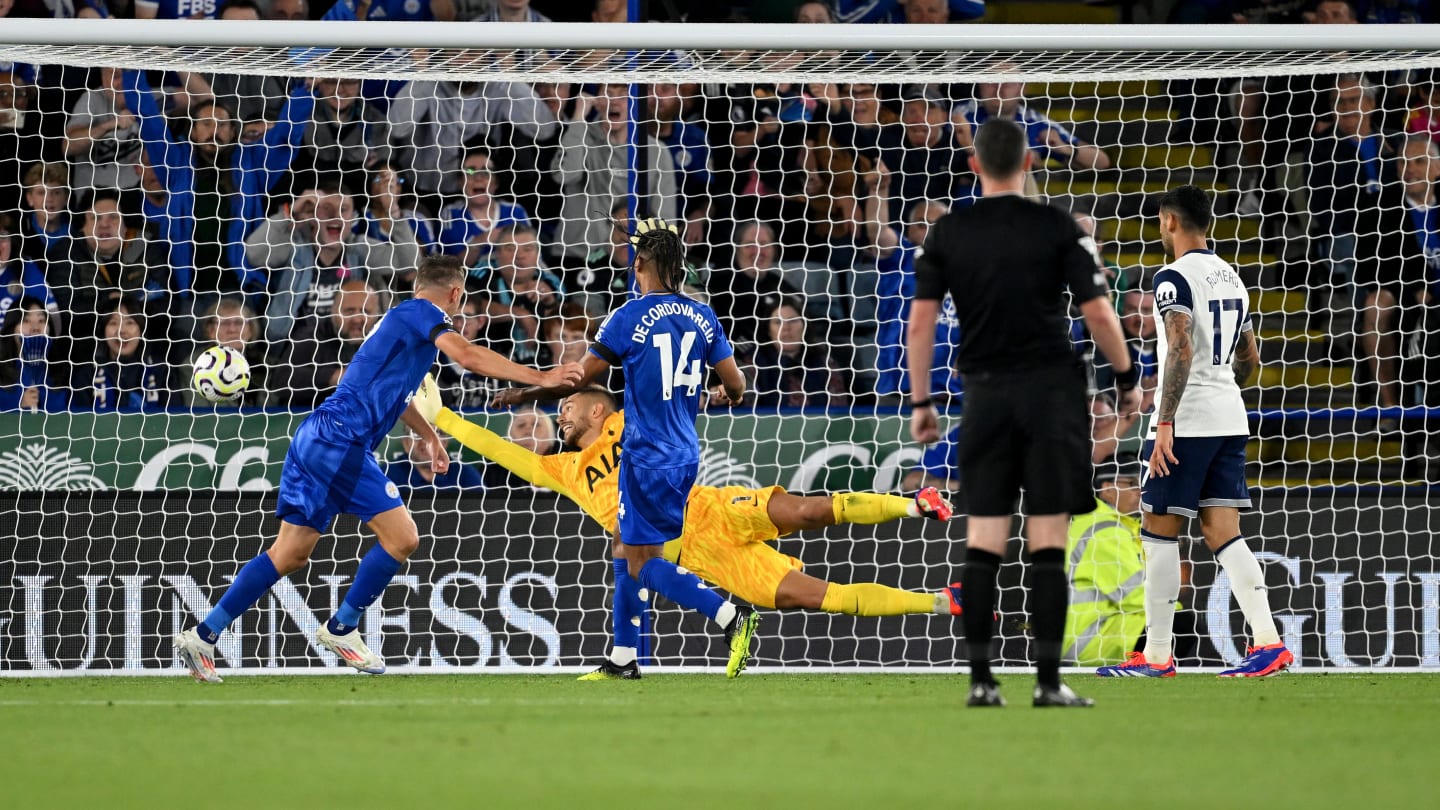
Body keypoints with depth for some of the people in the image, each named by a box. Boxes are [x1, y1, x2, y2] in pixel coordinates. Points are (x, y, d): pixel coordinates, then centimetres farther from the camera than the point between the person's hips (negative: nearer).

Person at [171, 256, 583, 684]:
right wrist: (540, 378, -20)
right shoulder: (423, 314, -4)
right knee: (402, 537, -6)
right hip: (340, 442, -10)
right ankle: (342, 628, 5)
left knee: (290, 555, 10)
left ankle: (202, 635, 7)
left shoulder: (401, 319, 25)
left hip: (316, 439, 10)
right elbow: (468, 356, -21)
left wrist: (430, 435, 54)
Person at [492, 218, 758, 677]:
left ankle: (731, 618, -22)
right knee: (630, 550, 18)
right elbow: (735, 387, 6)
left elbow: (578, 379, -8)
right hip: (685, 455, 7)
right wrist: (720, 395, 32)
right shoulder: (703, 318, 4)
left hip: (648, 458, -7)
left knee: (644, 564, -5)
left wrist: (521, 396, 8)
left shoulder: (630, 317, -12)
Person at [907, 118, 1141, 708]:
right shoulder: (1055, 227, -3)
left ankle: (980, 679, 0)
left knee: (983, 543, 5)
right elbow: (1097, 313, -6)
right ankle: (1049, 681, -6)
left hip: (985, 394, 2)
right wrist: (1127, 378, 7)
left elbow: (920, 321, 2)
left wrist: (920, 401, 9)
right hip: (1050, 388, -2)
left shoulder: (948, 233, 4)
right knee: (1048, 543, -2)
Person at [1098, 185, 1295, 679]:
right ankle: (1268, 642, -8)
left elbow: (1181, 350, -22)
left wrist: (1165, 423, -23)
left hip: (1186, 420, -8)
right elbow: (1250, 359, 23)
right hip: (1229, 419, 8)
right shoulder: (1231, 277, 15)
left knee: (1159, 532, 0)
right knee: (1223, 532, 5)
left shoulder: (1175, 277, -11)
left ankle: (1156, 655, 2)